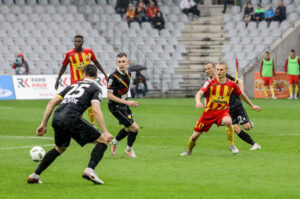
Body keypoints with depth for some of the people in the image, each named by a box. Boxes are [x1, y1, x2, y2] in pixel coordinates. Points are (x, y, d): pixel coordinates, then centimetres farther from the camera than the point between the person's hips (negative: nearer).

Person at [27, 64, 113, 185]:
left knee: (59, 148, 32)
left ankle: (35, 176, 30)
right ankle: (89, 170, -12)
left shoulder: (73, 86, 30)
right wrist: (105, 132, -8)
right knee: (103, 141, 6)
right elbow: (96, 109, -6)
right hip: (71, 118, -6)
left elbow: (52, 102, 22)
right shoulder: (95, 88, 12)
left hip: (57, 119, 6)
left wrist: (43, 124, 25)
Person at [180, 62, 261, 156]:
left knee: (228, 121, -37)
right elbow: (199, 93, -23)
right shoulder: (210, 83, -10)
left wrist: (252, 105, 25)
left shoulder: (231, 84, -2)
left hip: (223, 111, 0)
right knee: (195, 135, 2)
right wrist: (198, 102, -46)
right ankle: (189, 151, 35)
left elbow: (241, 95, 16)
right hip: (209, 112, 0)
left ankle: (231, 144, -15)